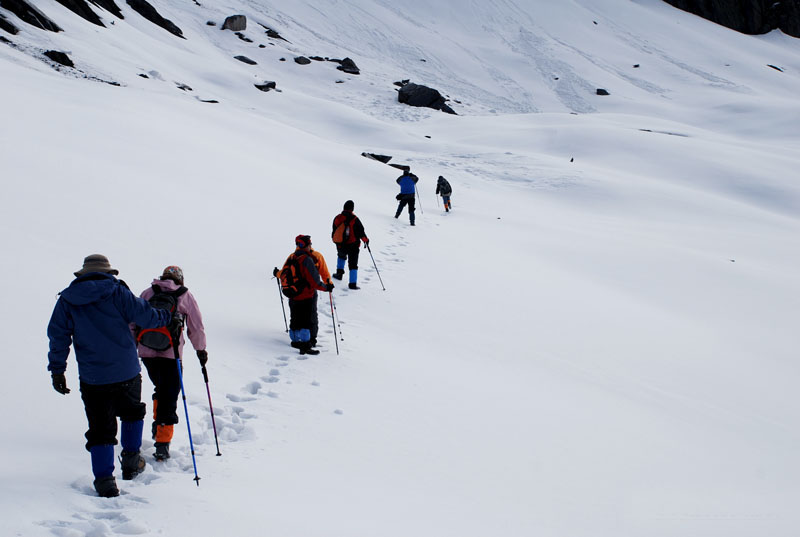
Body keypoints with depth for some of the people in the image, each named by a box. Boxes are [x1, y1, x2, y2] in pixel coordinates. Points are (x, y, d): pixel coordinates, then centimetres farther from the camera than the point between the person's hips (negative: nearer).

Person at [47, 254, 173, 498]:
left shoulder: (67, 300, 2)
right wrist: (167, 318, 15)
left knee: (100, 429, 7)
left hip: (92, 377, 1)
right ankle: (131, 460, 26)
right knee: (132, 413, 25)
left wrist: (57, 370, 8)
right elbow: (144, 315, -5)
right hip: (126, 373, -1)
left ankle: (104, 479, 3)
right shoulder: (116, 292, -4)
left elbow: (58, 336, 2)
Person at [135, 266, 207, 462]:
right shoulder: (185, 296, 3)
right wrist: (201, 350, 18)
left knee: (160, 388, 26)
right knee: (169, 396, 2)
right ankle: (162, 443, -2)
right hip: (171, 353, -3)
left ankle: (157, 424, 26)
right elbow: (196, 327, 6)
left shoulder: (147, 293, 8)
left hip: (146, 352, 3)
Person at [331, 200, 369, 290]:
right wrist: (366, 240, 8)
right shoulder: (355, 220, -16)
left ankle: (339, 272, 31)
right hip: (352, 246, -4)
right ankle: (353, 283, -1)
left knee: (341, 256, 36)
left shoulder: (337, 218, -5)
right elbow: (361, 232, -10)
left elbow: (334, 232, 7)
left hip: (340, 245, 4)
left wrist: (335, 240, 26)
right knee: (353, 264, 5)